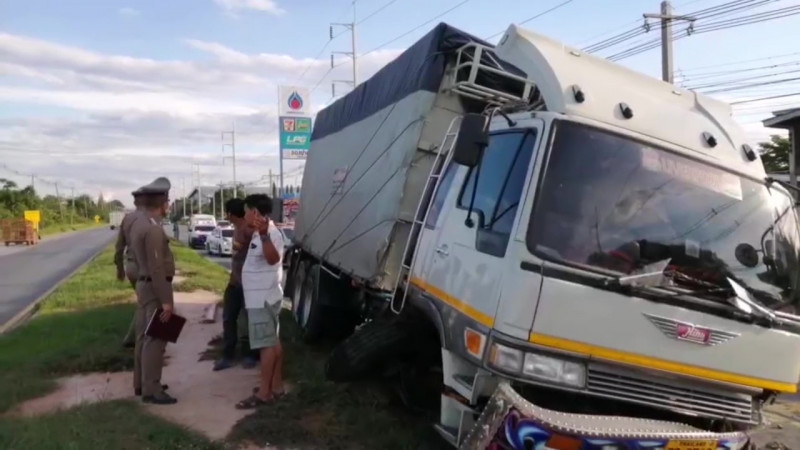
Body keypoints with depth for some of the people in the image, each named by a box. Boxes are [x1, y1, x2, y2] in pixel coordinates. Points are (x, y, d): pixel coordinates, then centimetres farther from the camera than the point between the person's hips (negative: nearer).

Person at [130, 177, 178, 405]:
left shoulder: (138, 224, 9)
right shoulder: (153, 230, -22)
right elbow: (157, 268, -24)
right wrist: (165, 300, -22)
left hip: (144, 284, 10)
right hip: (155, 288, -10)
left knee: (144, 336, 16)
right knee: (155, 339, -5)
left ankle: (141, 383, 26)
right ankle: (151, 390, 0)